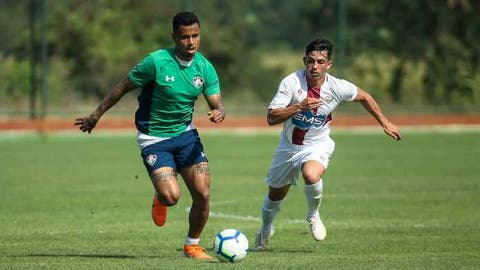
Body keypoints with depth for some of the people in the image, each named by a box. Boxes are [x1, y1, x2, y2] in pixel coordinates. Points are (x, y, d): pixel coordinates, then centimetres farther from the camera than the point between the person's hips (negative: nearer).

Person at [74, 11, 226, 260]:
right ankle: (159, 198, 19)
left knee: (203, 194, -8)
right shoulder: (156, 62, -18)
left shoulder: (205, 67, -5)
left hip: (186, 134, 4)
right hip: (153, 138, -4)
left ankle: (192, 246, 16)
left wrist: (218, 113, -32)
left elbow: (217, 104, -6)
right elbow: (123, 87, -7)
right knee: (171, 196, -21)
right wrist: (95, 116, -2)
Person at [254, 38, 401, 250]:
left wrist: (384, 122, 7)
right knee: (275, 194, 15)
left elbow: (364, 97, 5)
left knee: (312, 176, -34)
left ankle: (313, 216, -3)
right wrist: (300, 106, -39)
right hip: (289, 145, 1)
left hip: (318, 144, -1)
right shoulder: (291, 82, -22)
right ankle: (265, 230, 48)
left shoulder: (337, 87, -17)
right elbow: (271, 118, -27)